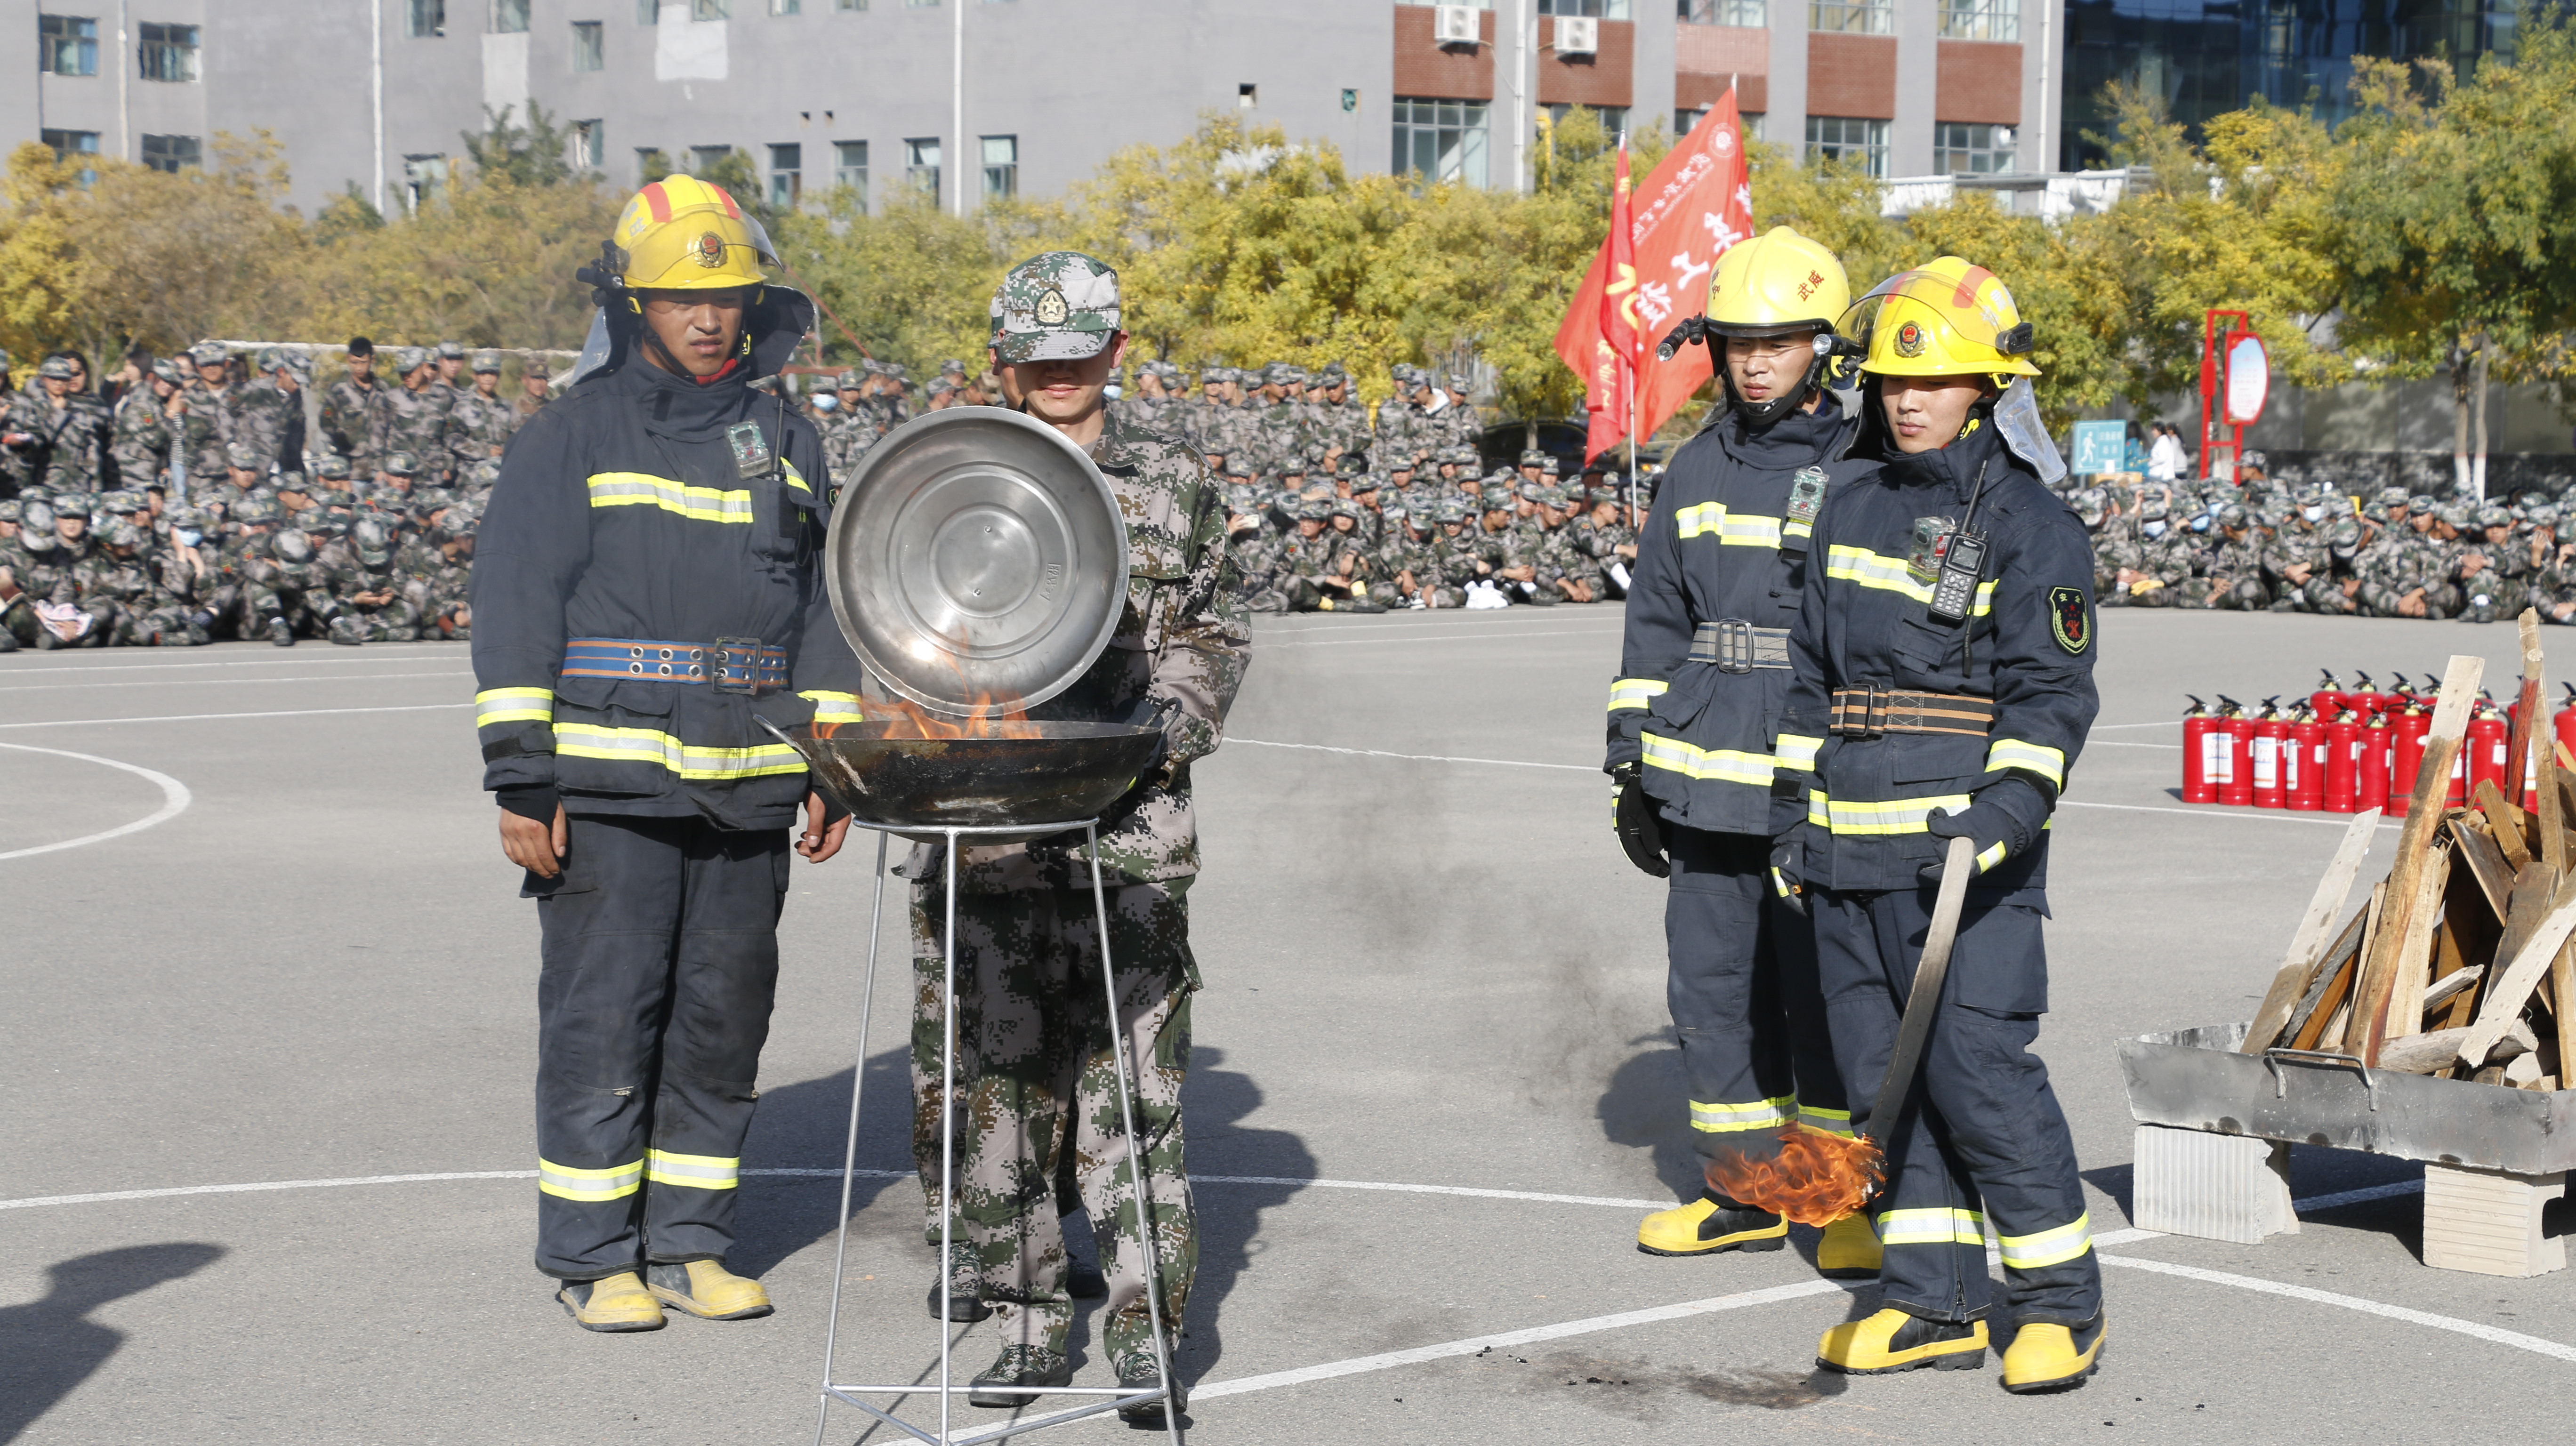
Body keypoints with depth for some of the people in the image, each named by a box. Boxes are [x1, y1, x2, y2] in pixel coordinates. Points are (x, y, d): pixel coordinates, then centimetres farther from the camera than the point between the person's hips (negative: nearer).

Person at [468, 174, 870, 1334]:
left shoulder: (786, 444, 13)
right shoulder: (572, 439, -1)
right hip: (609, 788, -4)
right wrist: (520, 782, -11)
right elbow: (514, 612, -5)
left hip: (748, 794, 5)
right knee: (604, 1014, -2)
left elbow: (823, 613, 17)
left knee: (725, 1018, 8)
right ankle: (594, 1259, 8)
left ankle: (690, 1244, 19)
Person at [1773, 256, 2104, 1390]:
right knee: (1880, 1070, 7)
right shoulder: (1851, 500, 14)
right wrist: (1795, 805, 17)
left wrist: (2007, 807, -22)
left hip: (1966, 841, -6)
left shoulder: (2029, 522, -4)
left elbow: (2053, 690, -9)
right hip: (1852, 839, 6)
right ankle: (1932, 1303, 15)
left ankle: (2059, 1300, 4)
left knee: (1978, 1064, -9)